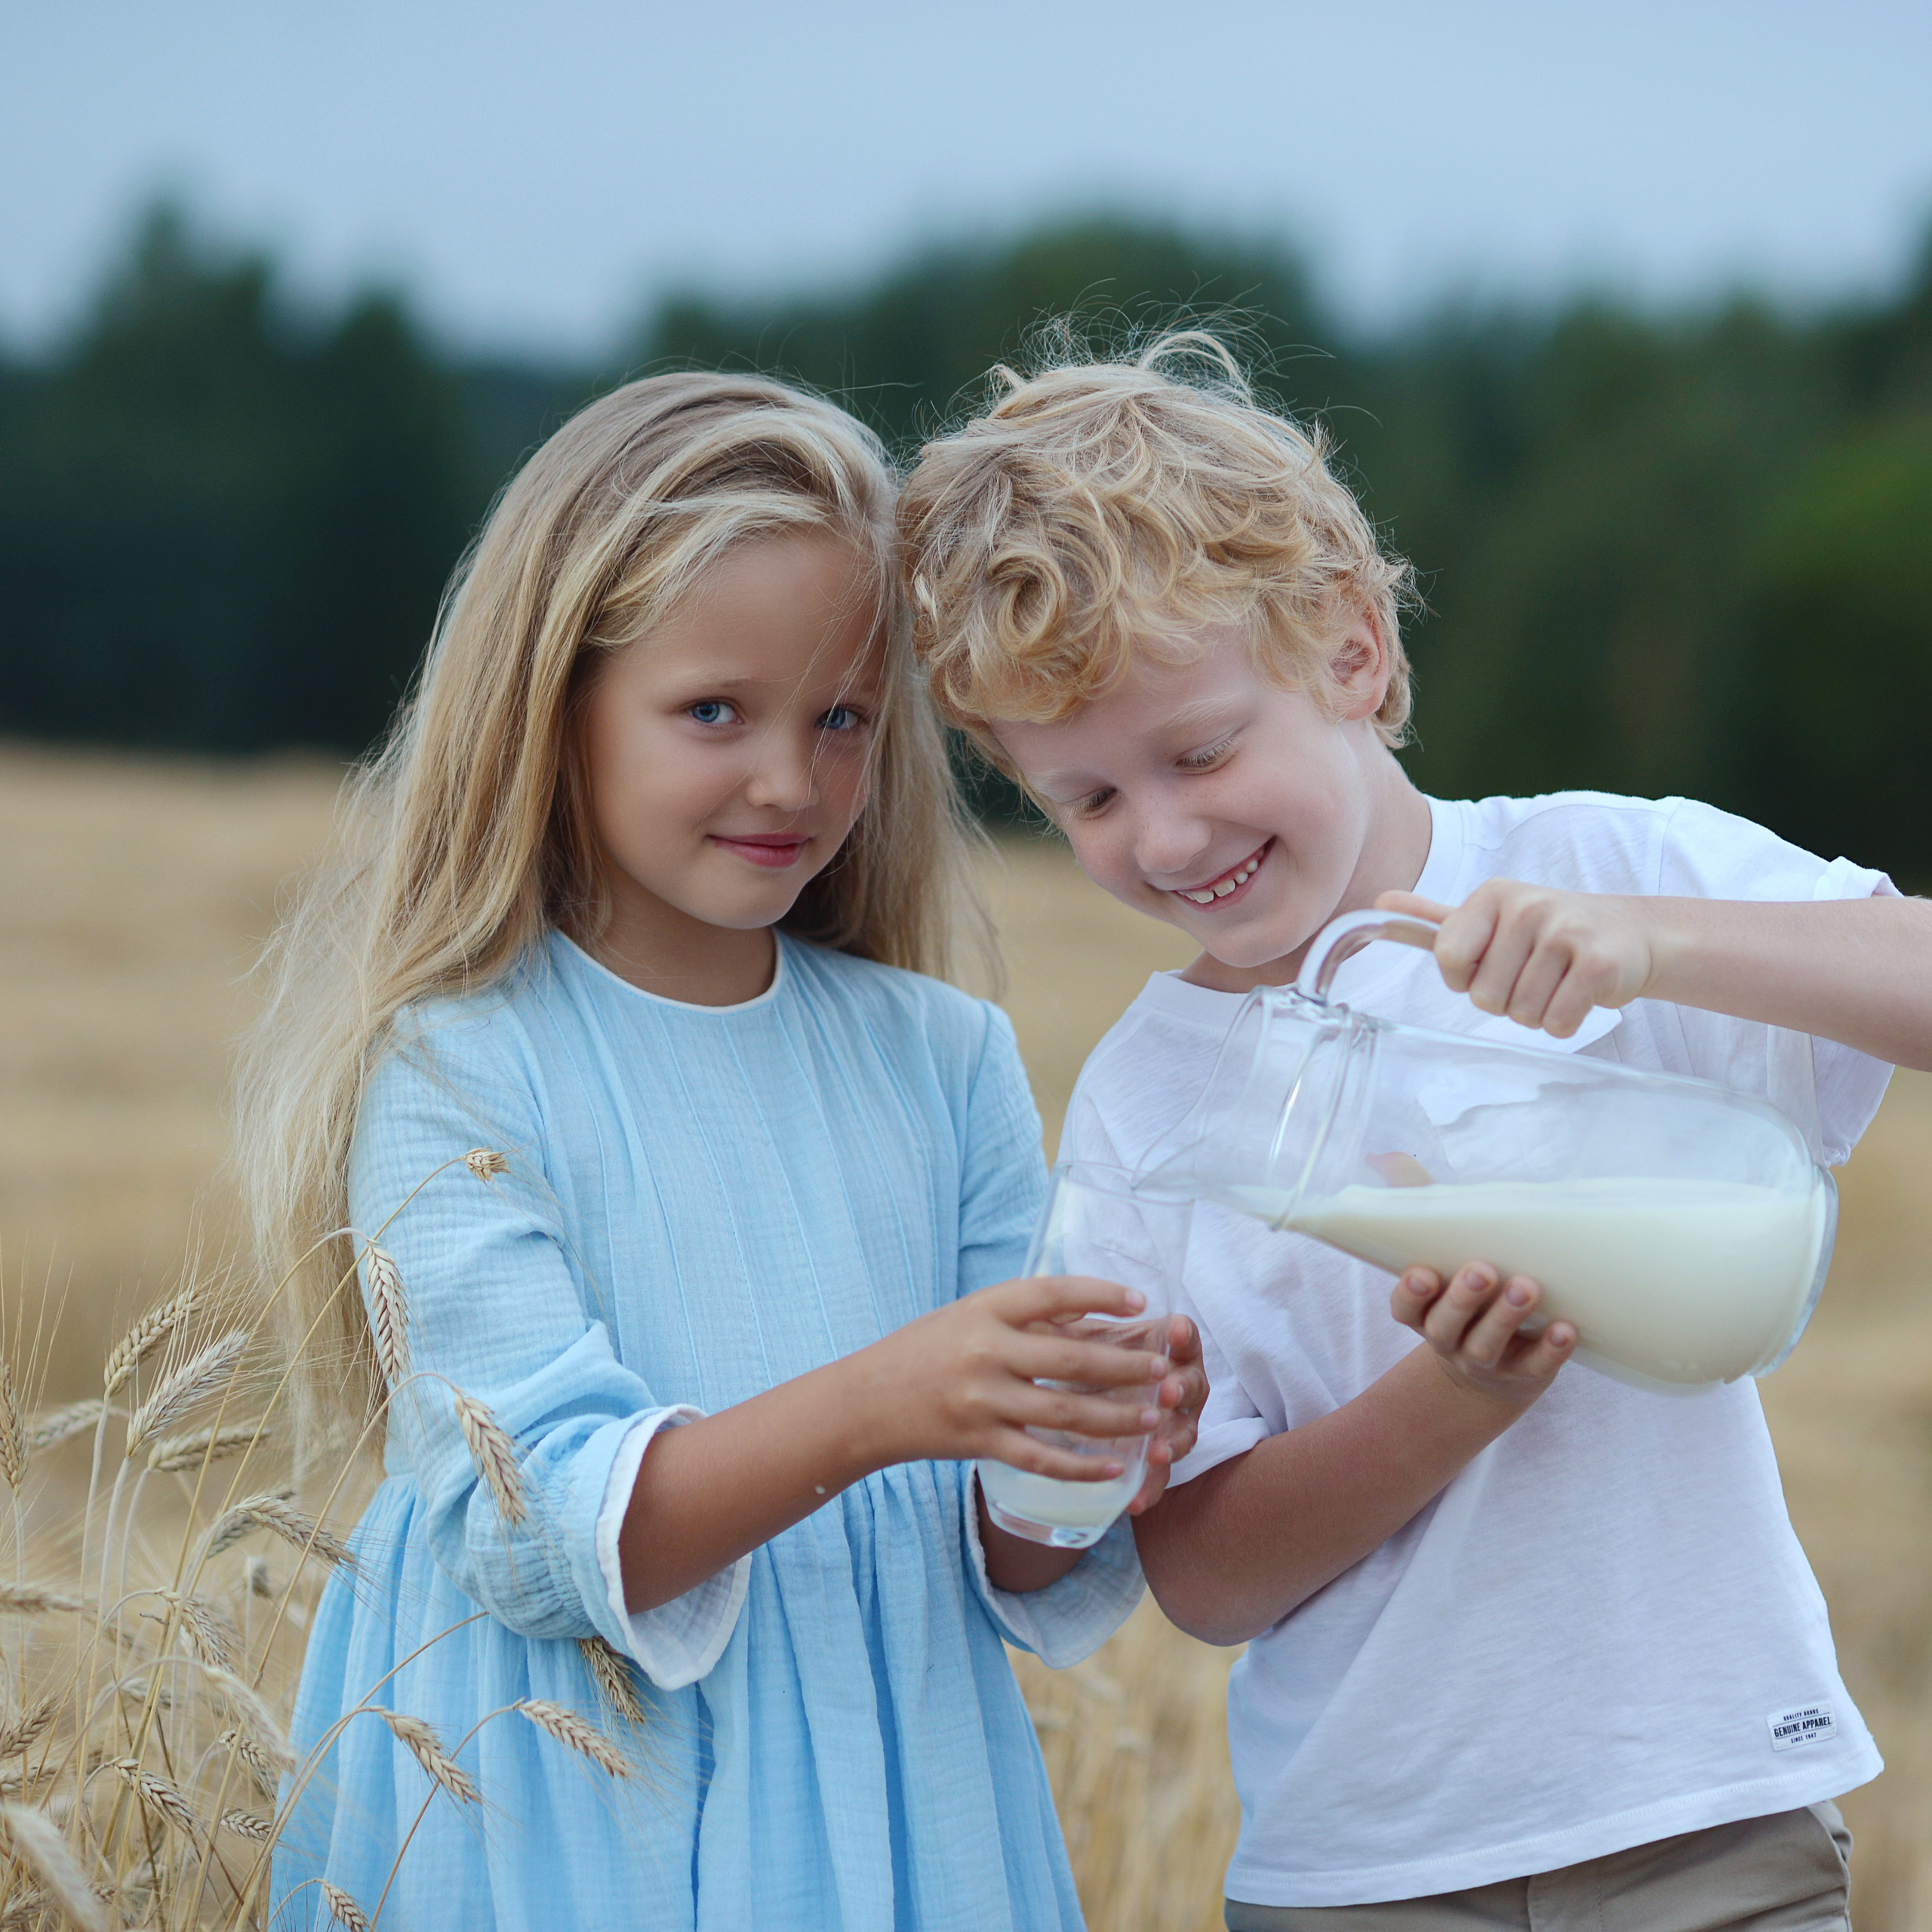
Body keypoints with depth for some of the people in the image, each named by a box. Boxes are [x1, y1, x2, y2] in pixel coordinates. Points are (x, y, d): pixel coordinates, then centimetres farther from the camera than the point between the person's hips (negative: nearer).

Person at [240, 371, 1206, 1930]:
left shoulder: (946, 1060, 3)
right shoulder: (450, 1071, -9)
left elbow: (1005, 1570, 3)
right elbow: (540, 1535, -18)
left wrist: (1096, 1459, -18)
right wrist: (868, 1409, -31)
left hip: (890, 1792, 4)